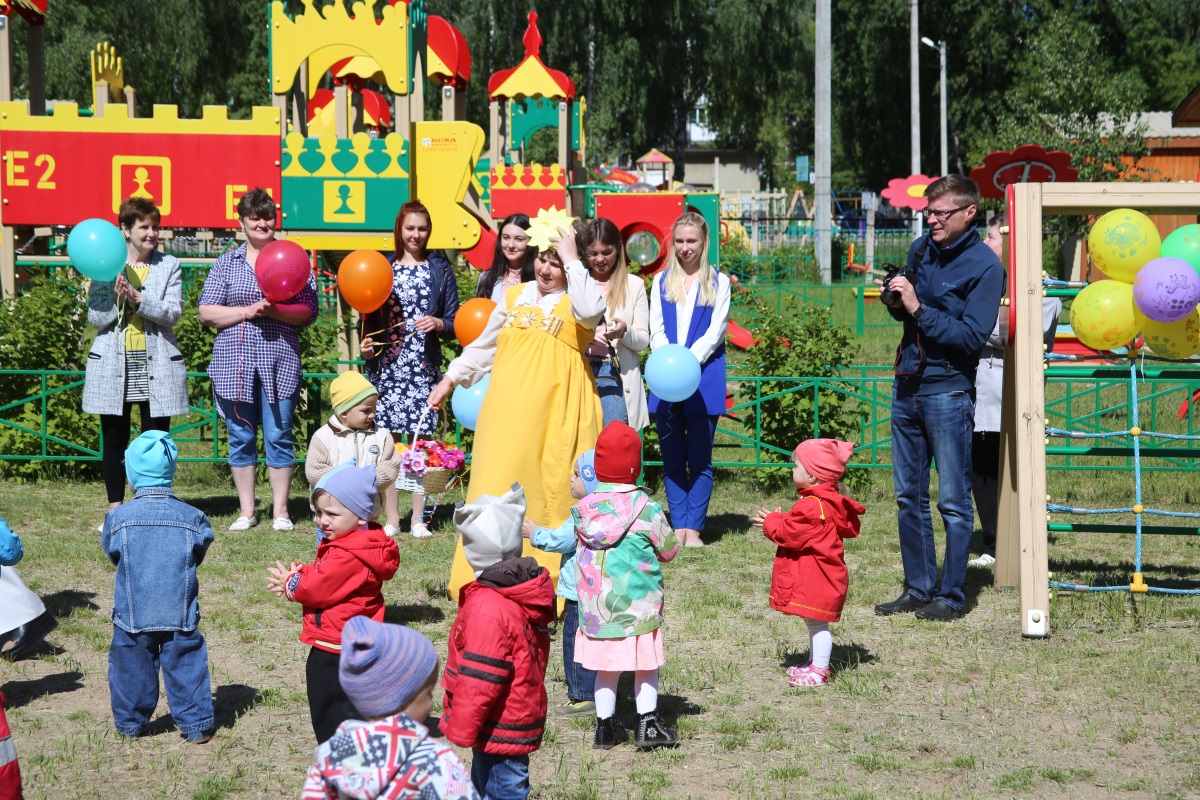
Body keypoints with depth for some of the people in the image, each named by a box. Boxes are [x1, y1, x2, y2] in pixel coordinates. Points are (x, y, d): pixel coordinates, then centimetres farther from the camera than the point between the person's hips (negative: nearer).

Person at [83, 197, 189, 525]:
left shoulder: (169, 266, 6)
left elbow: (173, 312, -6)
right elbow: (94, 317, 1)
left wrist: (138, 298, -19)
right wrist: (116, 300, -18)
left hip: (156, 364, 0)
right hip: (113, 365, 0)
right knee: (114, 439, 4)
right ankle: (115, 508, 12)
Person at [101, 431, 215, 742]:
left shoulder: (119, 517, -10)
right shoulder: (192, 517, -7)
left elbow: (112, 554, 4)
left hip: (133, 615, 0)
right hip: (180, 615, 0)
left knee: (132, 667, 15)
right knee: (186, 666, 9)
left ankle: (130, 722, 26)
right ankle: (196, 724, 13)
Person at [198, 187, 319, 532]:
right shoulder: (227, 263, 10)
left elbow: (309, 311, -1)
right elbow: (207, 312, 3)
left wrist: (273, 311, -17)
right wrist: (247, 311, -10)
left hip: (279, 361, -1)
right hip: (235, 361, 2)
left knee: (279, 436, 0)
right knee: (240, 437, 5)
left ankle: (280, 510, 10)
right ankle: (246, 511, 14)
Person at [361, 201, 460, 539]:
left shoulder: (440, 268, 9)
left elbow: (454, 321, 7)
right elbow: (370, 314, 13)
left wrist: (438, 324, -12)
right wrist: (366, 342, -4)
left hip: (424, 365, 0)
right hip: (387, 364, 1)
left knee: (421, 438, -2)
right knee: (389, 438, -2)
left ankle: (418, 517, 4)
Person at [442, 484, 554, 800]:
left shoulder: (488, 608, -26)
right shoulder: (525, 590, 3)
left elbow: (479, 679, -25)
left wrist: (461, 729, -15)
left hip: (498, 730, -9)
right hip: (518, 723, 9)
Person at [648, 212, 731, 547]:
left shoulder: (717, 282, 6)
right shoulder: (662, 282, 13)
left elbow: (716, 330, -2)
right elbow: (656, 330, 6)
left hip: (703, 378, -3)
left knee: (700, 460, -1)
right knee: (672, 460, 4)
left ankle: (694, 527, 2)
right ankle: (678, 526, 8)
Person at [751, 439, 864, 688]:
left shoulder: (812, 506, -23)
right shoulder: (824, 501, 11)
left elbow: (791, 535, -22)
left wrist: (771, 522, -6)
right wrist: (777, 521, 12)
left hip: (815, 579, -11)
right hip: (815, 576, 11)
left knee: (816, 622, -7)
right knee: (814, 622, 19)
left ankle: (820, 671, -5)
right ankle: (815, 664, 28)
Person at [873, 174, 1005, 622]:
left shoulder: (984, 266, -10)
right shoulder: (921, 249, 8)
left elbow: (972, 336, -17)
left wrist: (918, 308, -19)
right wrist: (897, 302, -2)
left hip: (948, 391, -7)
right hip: (907, 384, 7)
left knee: (953, 501, 0)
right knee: (908, 495, 12)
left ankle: (952, 596, 7)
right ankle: (918, 588, 21)